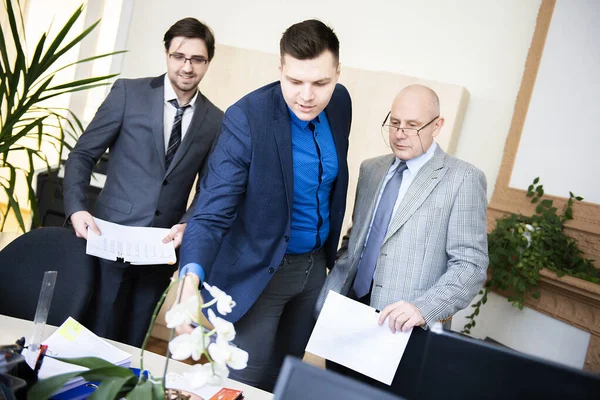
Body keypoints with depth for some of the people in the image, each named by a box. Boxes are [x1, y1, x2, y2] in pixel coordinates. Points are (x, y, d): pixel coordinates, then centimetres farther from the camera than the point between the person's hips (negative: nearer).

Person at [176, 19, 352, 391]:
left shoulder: (341, 102, -5)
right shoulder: (247, 118, -25)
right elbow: (213, 211, -28)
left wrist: (331, 250, 13)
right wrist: (191, 279, -44)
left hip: (315, 264, 6)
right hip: (259, 270, -6)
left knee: (285, 377, 19)